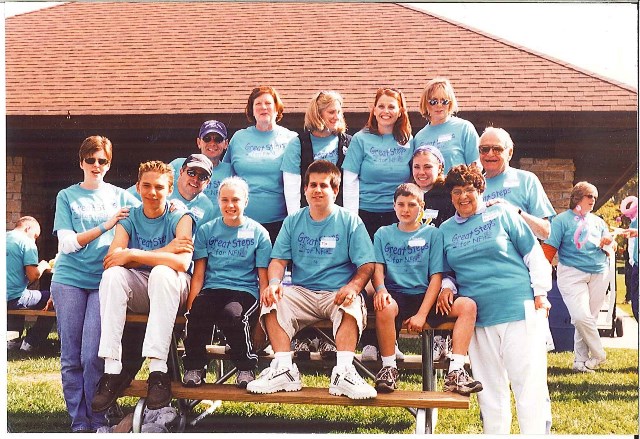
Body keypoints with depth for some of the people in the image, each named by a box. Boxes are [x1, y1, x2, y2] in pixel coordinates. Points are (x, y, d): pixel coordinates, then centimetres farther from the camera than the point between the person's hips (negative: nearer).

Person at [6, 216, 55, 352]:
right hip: (14, 299, -8)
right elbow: (33, 276, -15)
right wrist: (43, 266, 5)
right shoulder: (27, 243, -10)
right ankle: (30, 342, 8)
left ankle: (14, 339, 29)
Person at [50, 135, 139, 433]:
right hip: (69, 279, 1)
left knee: (93, 355, -9)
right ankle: (78, 423, 11)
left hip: (104, 281, 0)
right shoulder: (67, 197, 9)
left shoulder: (122, 196, 13)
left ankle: (98, 421, 4)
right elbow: (67, 244, -1)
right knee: (71, 357, 1)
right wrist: (106, 225, -9)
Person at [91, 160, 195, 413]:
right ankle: (113, 370, -31)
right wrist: (165, 250, -19)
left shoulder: (180, 217, -4)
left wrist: (132, 254, -22)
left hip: (170, 289, -3)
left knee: (162, 272, -35)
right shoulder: (129, 218, 6)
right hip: (138, 292, 3)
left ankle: (158, 371, -38)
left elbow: (182, 262, -23)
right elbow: (112, 257, -13)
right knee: (112, 274, -27)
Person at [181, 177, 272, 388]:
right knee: (196, 314, -33)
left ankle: (246, 367, -11)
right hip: (212, 289, 2)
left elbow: (263, 278, 6)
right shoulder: (206, 231, 13)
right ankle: (194, 367, -7)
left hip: (245, 291, -2)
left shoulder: (259, 233, 9)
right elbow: (198, 275, 9)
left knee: (232, 314, -36)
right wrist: (190, 305, -5)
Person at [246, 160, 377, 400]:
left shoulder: (350, 221, 6)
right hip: (301, 292, 3)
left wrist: (353, 286, -22)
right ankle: (284, 369, -28)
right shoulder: (293, 221, 15)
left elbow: (366, 265, -1)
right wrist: (274, 282, -13)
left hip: (337, 293, -2)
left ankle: (343, 372, -39)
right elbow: (278, 260, 10)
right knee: (273, 302, -27)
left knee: (351, 307, -35)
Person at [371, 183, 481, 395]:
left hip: (424, 295, 2)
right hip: (395, 295, -1)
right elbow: (377, 268, 3)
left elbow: (436, 276, 2)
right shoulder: (383, 234, 14)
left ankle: (455, 373, -24)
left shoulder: (433, 234, 10)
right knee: (385, 307, -37)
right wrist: (381, 289, -22)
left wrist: (422, 314, -11)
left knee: (467, 305, -23)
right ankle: (388, 368, -19)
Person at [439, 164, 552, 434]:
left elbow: (533, 254, 3)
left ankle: (535, 432, 2)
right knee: (489, 386, 10)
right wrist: (445, 288, 0)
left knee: (528, 380, -4)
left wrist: (540, 292, -2)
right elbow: (445, 271, 20)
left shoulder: (502, 214, 3)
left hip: (519, 308, -3)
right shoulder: (445, 229, 11)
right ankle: (494, 433, 20)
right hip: (477, 315, 4)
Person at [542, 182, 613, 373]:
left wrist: (608, 243, -2)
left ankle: (581, 361, 12)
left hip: (599, 273, 5)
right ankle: (598, 354, 1)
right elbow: (550, 248, -5)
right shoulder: (562, 220, 2)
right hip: (572, 273, -5)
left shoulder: (598, 221, 19)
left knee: (590, 317, 4)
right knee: (581, 317, -17)